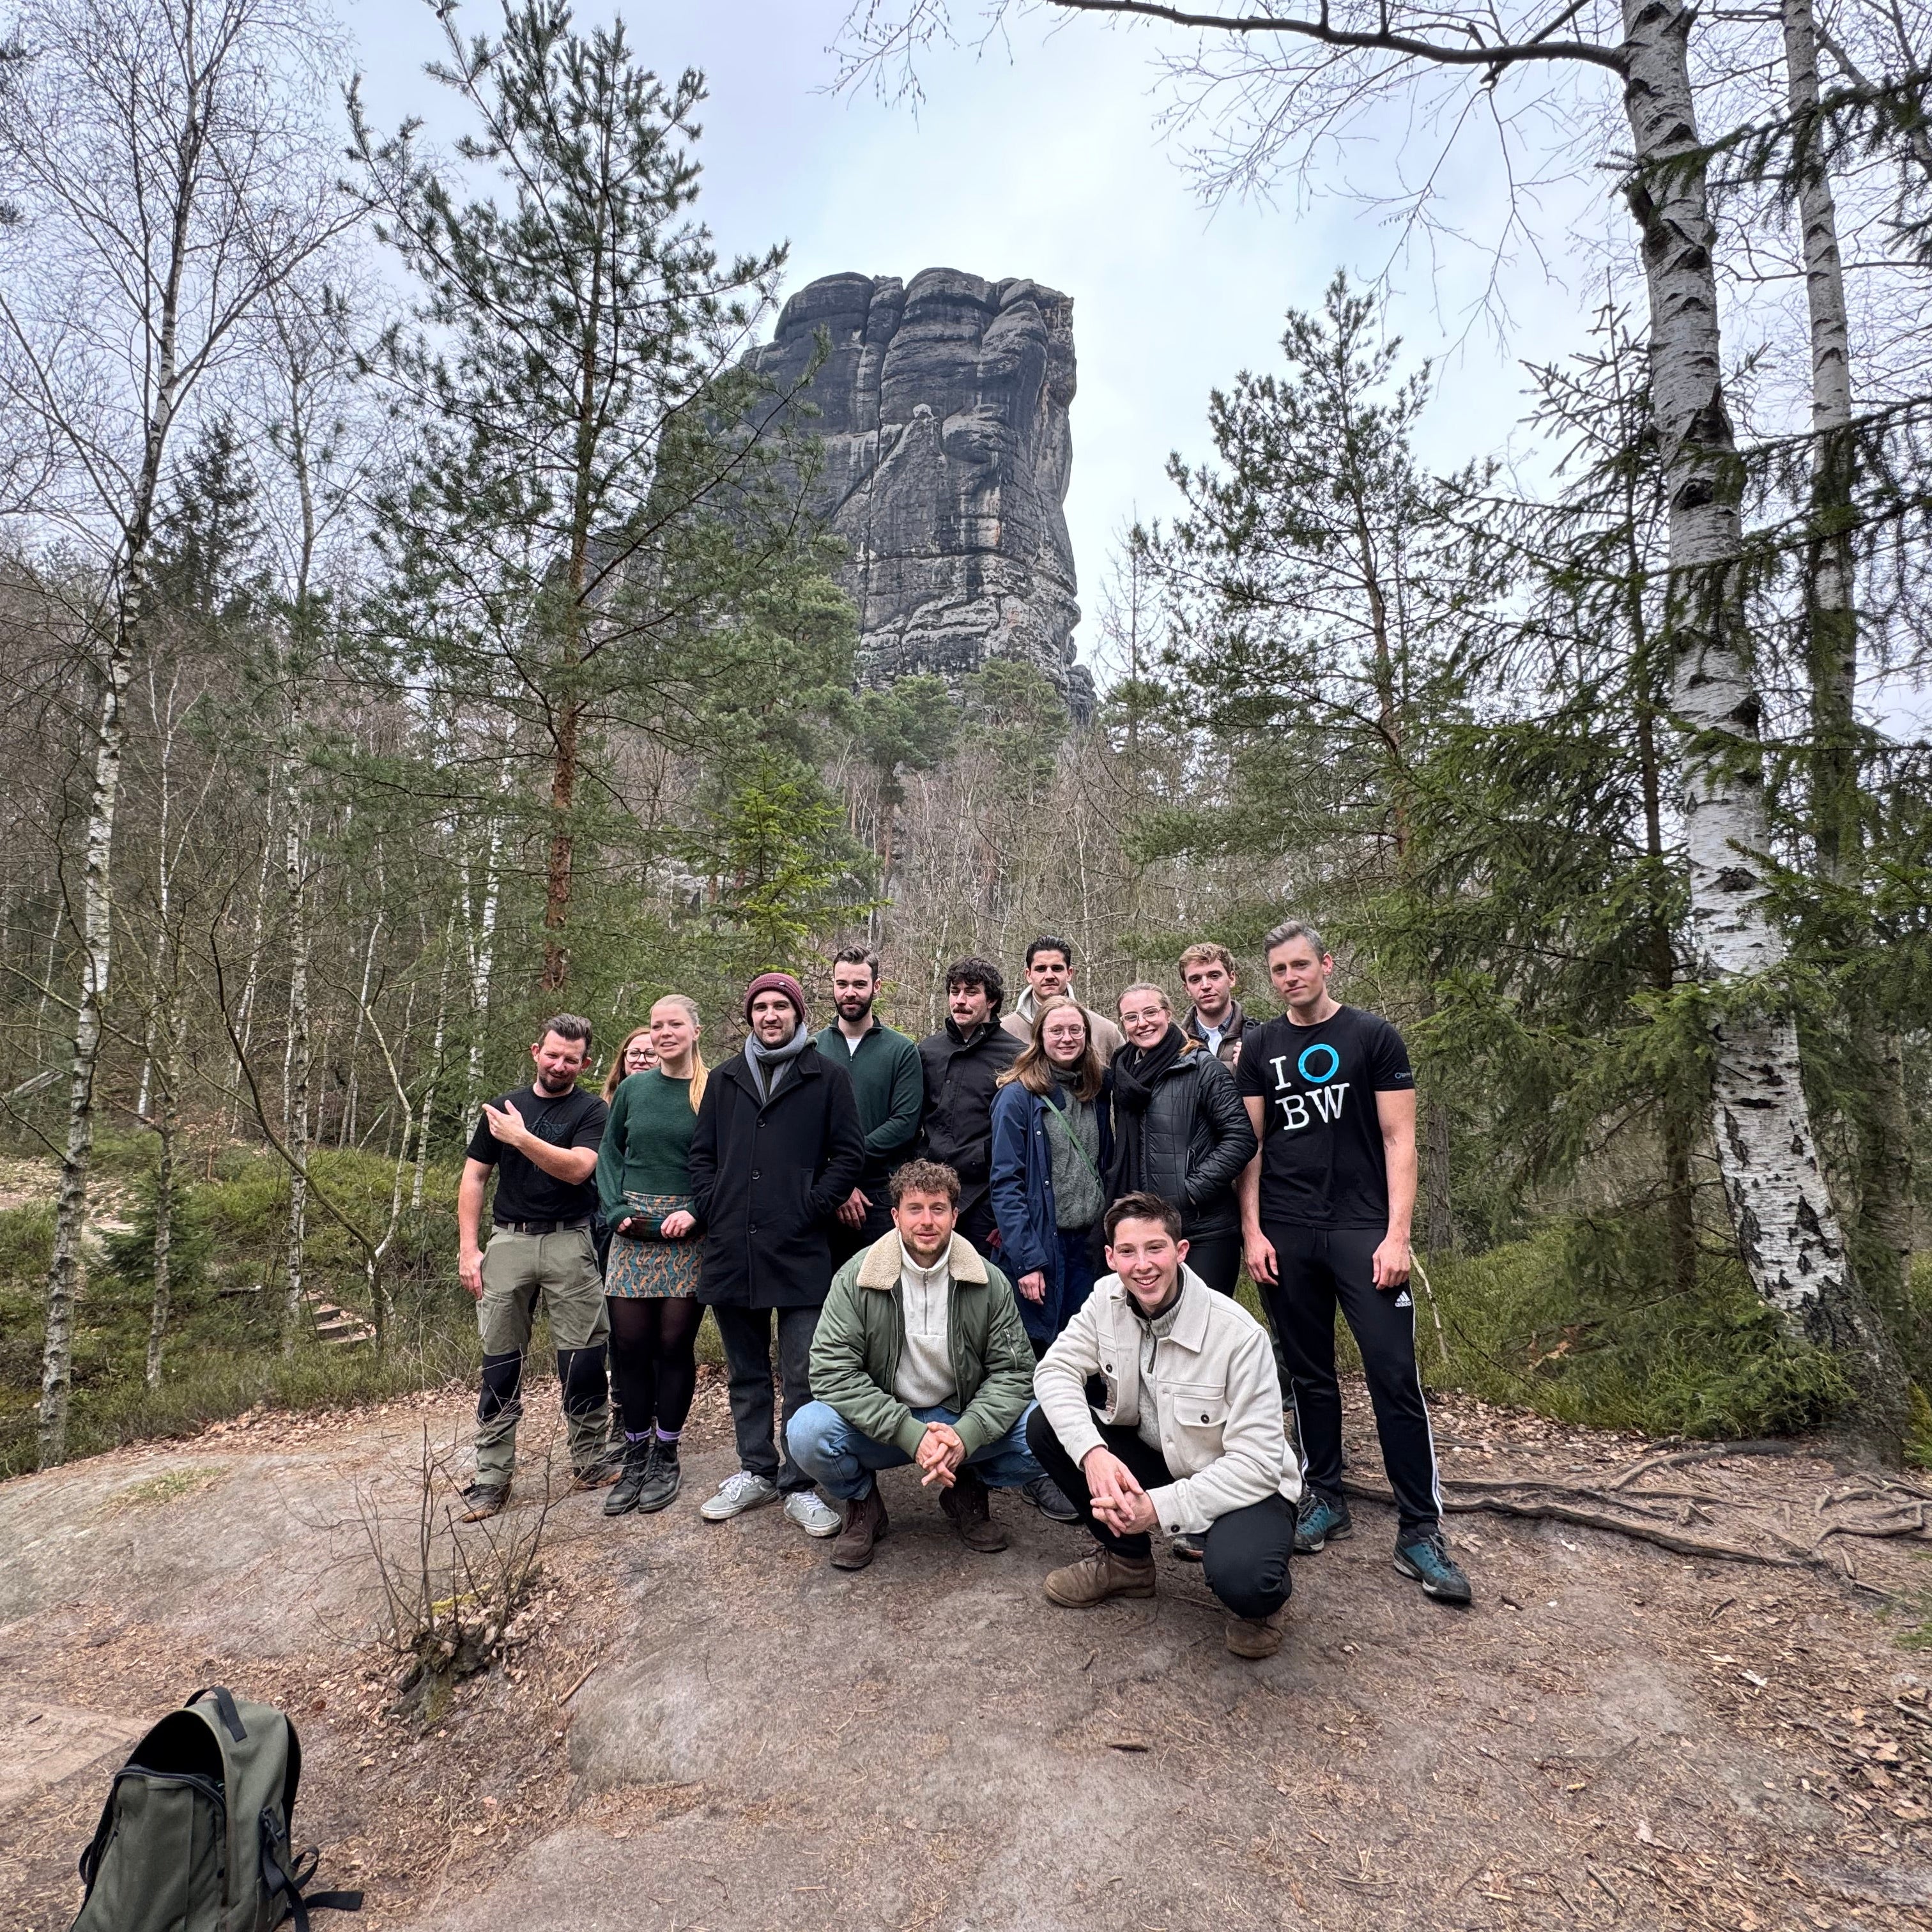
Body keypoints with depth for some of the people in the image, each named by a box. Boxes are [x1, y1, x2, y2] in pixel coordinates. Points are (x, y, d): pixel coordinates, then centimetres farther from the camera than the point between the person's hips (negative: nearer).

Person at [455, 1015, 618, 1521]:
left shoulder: (590, 1111, 2)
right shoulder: (501, 1108, 11)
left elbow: (577, 1168, -14)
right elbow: (474, 1178, 10)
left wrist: (521, 1138, -19)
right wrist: (468, 1247, 2)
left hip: (569, 1242, -2)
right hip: (508, 1240, 2)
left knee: (583, 1357, -1)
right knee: (500, 1361, 5)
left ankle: (590, 1461, 14)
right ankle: (493, 1476, 15)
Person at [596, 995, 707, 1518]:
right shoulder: (633, 1089, 8)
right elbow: (609, 1155, 11)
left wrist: (695, 1211, -15)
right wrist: (618, 1211, -3)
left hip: (688, 1235, -3)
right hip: (634, 1233, 3)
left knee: (675, 1344, 2)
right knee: (629, 1343, 4)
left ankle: (665, 1457, 19)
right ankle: (635, 1456, 19)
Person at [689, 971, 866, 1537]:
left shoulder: (827, 1077, 1)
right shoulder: (725, 1079, 12)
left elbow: (849, 1155, -1)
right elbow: (701, 1154, 16)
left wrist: (809, 1210, -8)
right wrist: (712, 1209, 2)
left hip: (800, 1252, -4)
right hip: (731, 1250, 4)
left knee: (803, 1376, -1)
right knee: (746, 1372, 15)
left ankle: (800, 1485, 13)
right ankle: (756, 1471, 30)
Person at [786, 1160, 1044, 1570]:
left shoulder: (990, 1283, -7)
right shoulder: (855, 1279, -12)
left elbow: (1013, 1371, -6)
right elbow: (832, 1371, -18)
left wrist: (965, 1435, -25)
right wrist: (912, 1435, -27)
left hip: (961, 1421, 1)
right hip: (881, 1427, -1)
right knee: (807, 1432, -30)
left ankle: (967, 1491, 9)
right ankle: (863, 1504, 5)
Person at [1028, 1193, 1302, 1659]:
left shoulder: (1238, 1334, -27)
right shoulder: (1106, 1298, -12)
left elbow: (1255, 1462, -25)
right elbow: (1055, 1370, -13)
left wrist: (1159, 1507, -30)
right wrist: (1092, 1452, -31)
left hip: (1241, 1486, -5)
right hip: (1157, 1460, 5)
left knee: (1240, 1580, -36)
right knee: (1045, 1426, -13)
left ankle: (1257, 1599, 5)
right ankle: (1126, 1560, 8)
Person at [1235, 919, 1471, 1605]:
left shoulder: (1373, 1036, 0)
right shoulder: (1261, 1047, 8)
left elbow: (1399, 1139, -3)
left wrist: (1396, 1234, -10)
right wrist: (1253, 1231, -1)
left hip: (1362, 1230, -3)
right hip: (1286, 1236, 3)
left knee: (1395, 1376, -5)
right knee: (1309, 1374, 11)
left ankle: (1419, 1530, 6)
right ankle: (1326, 1500, 25)